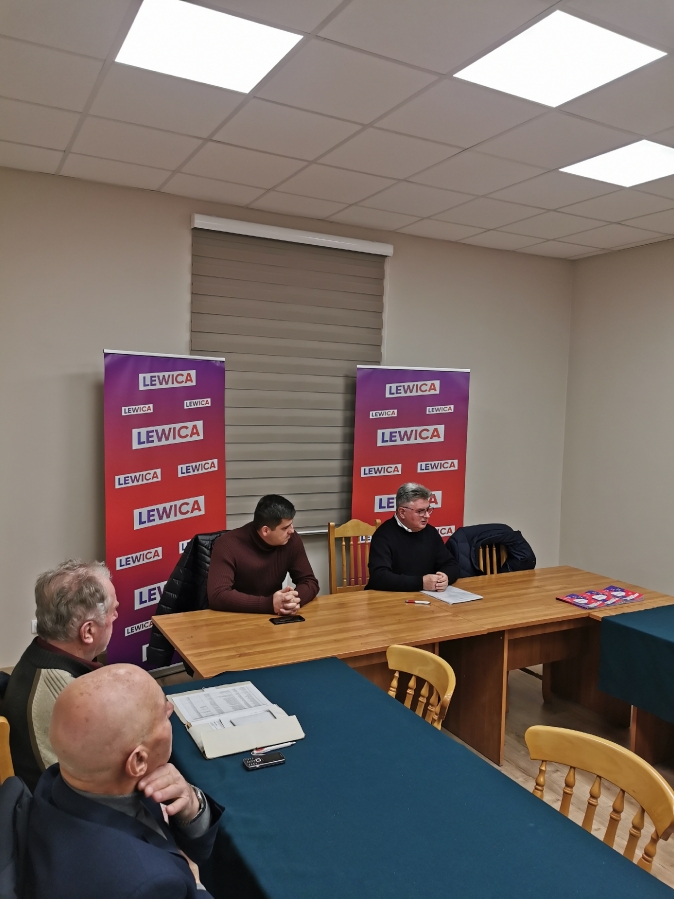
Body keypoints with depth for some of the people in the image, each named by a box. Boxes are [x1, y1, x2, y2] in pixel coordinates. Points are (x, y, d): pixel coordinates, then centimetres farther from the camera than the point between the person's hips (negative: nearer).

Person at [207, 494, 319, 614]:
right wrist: (269, 604, -34)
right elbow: (218, 596, -27)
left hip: (272, 618, 2)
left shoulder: (292, 540, -8)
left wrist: (295, 599, -24)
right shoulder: (228, 545, -20)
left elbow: (310, 582, -3)